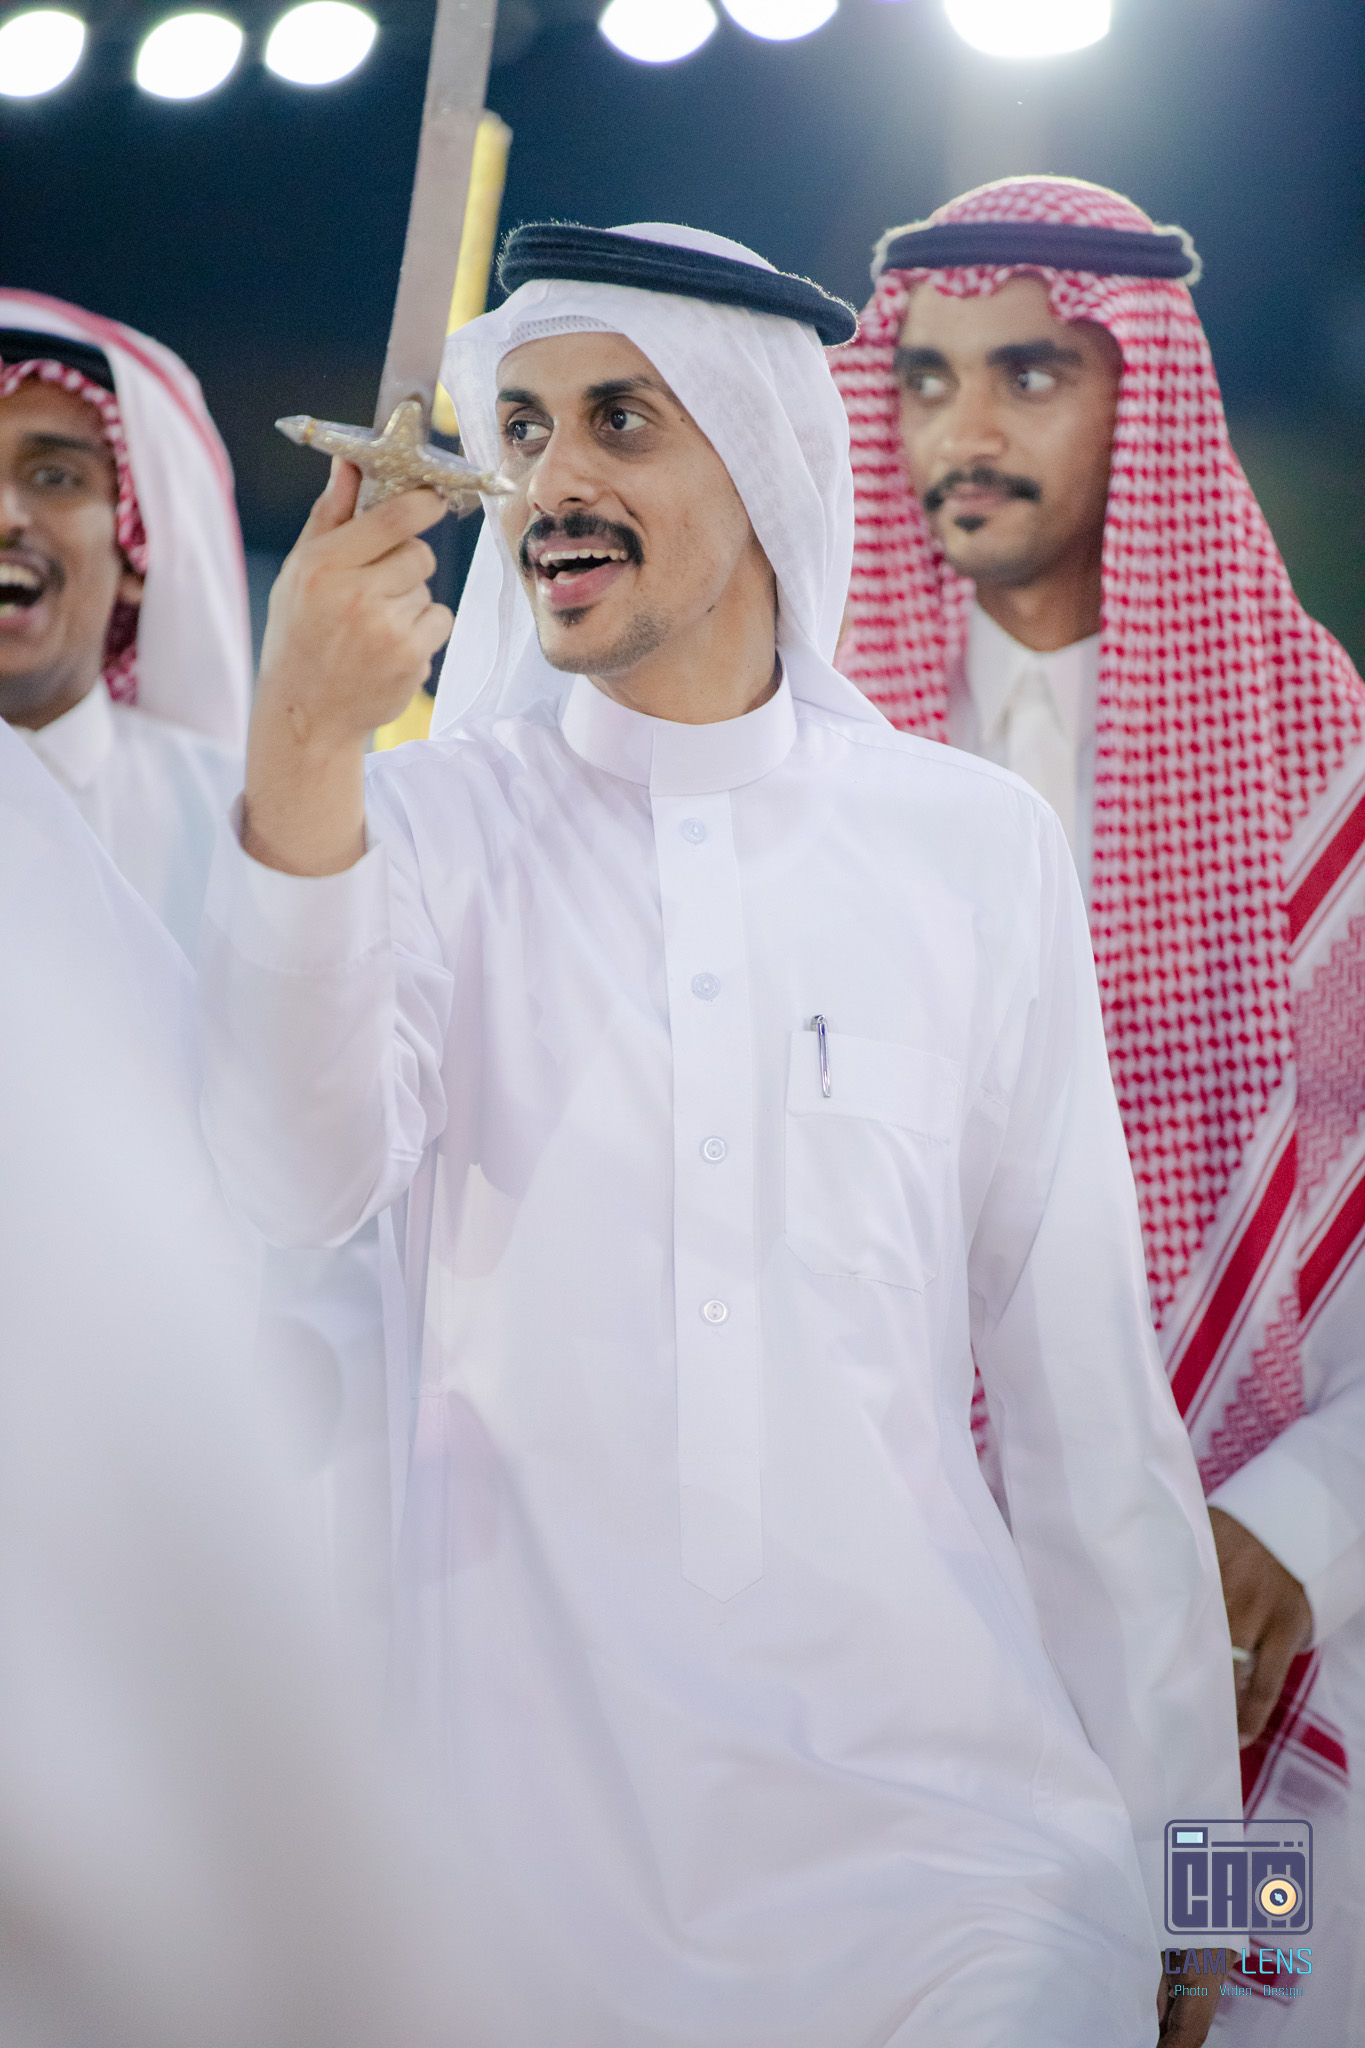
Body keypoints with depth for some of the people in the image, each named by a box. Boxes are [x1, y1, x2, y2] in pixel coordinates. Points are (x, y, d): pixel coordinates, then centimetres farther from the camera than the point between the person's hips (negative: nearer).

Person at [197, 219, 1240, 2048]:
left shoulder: (981, 845, 6)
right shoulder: (425, 826, 4)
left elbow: (1085, 1375, 8)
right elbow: (295, 1186, -15)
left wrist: (1169, 1840, 7)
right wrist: (301, 754, -27)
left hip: (939, 1823, 1)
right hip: (535, 1826, 0)